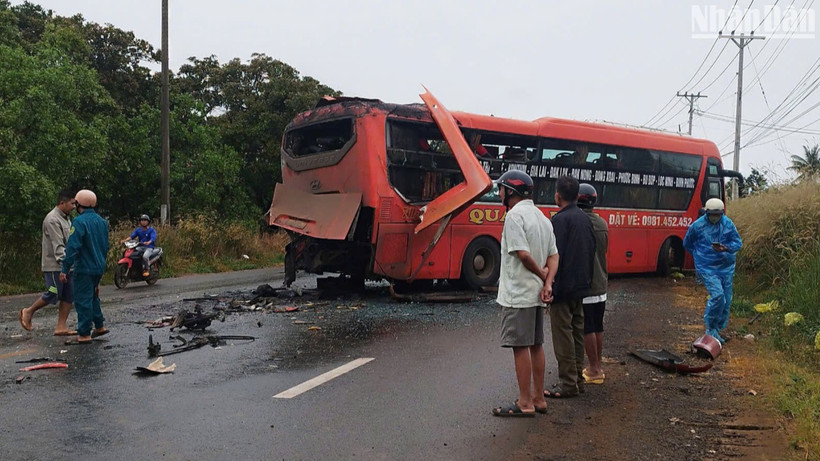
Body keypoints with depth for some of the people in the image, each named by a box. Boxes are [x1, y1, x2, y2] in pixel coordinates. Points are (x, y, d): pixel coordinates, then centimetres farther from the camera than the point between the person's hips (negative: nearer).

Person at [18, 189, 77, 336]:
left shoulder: (66, 218, 16)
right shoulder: (52, 220, -14)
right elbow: (58, 246, -22)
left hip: (65, 265, 9)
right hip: (54, 265, -9)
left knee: (68, 296, 4)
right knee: (53, 295, -4)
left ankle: (61, 327, 6)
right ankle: (28, 312, 17)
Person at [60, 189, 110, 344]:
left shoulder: (79, 222, -15)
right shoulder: (102, 221, 9)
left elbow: (72, 247, -19)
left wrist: (65, 269, -15)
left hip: (84, 268, -8)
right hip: (99, 267, 8)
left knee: (83, 299, -2)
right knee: (93, 296, 21)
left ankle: (84, 334, 1)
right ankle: (99, 325, 25)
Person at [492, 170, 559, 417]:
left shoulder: (514, 215, -14)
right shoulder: (542, 217, 15)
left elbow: (522, 253, -22)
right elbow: (553, 256, 10)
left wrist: (542, 275, -6)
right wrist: (548, 282, -3)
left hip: (518, 294, -9)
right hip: (536, 294, 9)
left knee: (520, 346, -3)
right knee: (536, 345, 14)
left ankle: (525, 403, 3)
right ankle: (538, 399, 22)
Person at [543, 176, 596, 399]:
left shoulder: (560, 220, -15)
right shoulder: (585, 219, 9)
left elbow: (554, 256, -20)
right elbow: (591, 252, 14)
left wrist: (549, 287, -19)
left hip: (563, 288, -8)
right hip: (581, 287, 8)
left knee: (563, 335, -2)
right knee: (577, 333, 15)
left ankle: (568, 384, 3)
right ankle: (577, 379, 23)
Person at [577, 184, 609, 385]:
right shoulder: (602, 223, 7)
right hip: (601, 285, 7)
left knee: (587, 329, 1)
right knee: (598, 326, 16)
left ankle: (594, 370, 7)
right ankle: (598, 366, 25)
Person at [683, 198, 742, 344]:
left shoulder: (728, 223, -1)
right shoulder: (697, 225, -7)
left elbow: (738, 243, 0)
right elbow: (687, 244, 9)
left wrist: (726, 248, -20)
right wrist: (699, 254, 4)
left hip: (726, 267, 4)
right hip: (707, 268, -4)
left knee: (726, 300, 7)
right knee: (717, 295, -21)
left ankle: (718, 329, 25)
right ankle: (711, 329, -5)